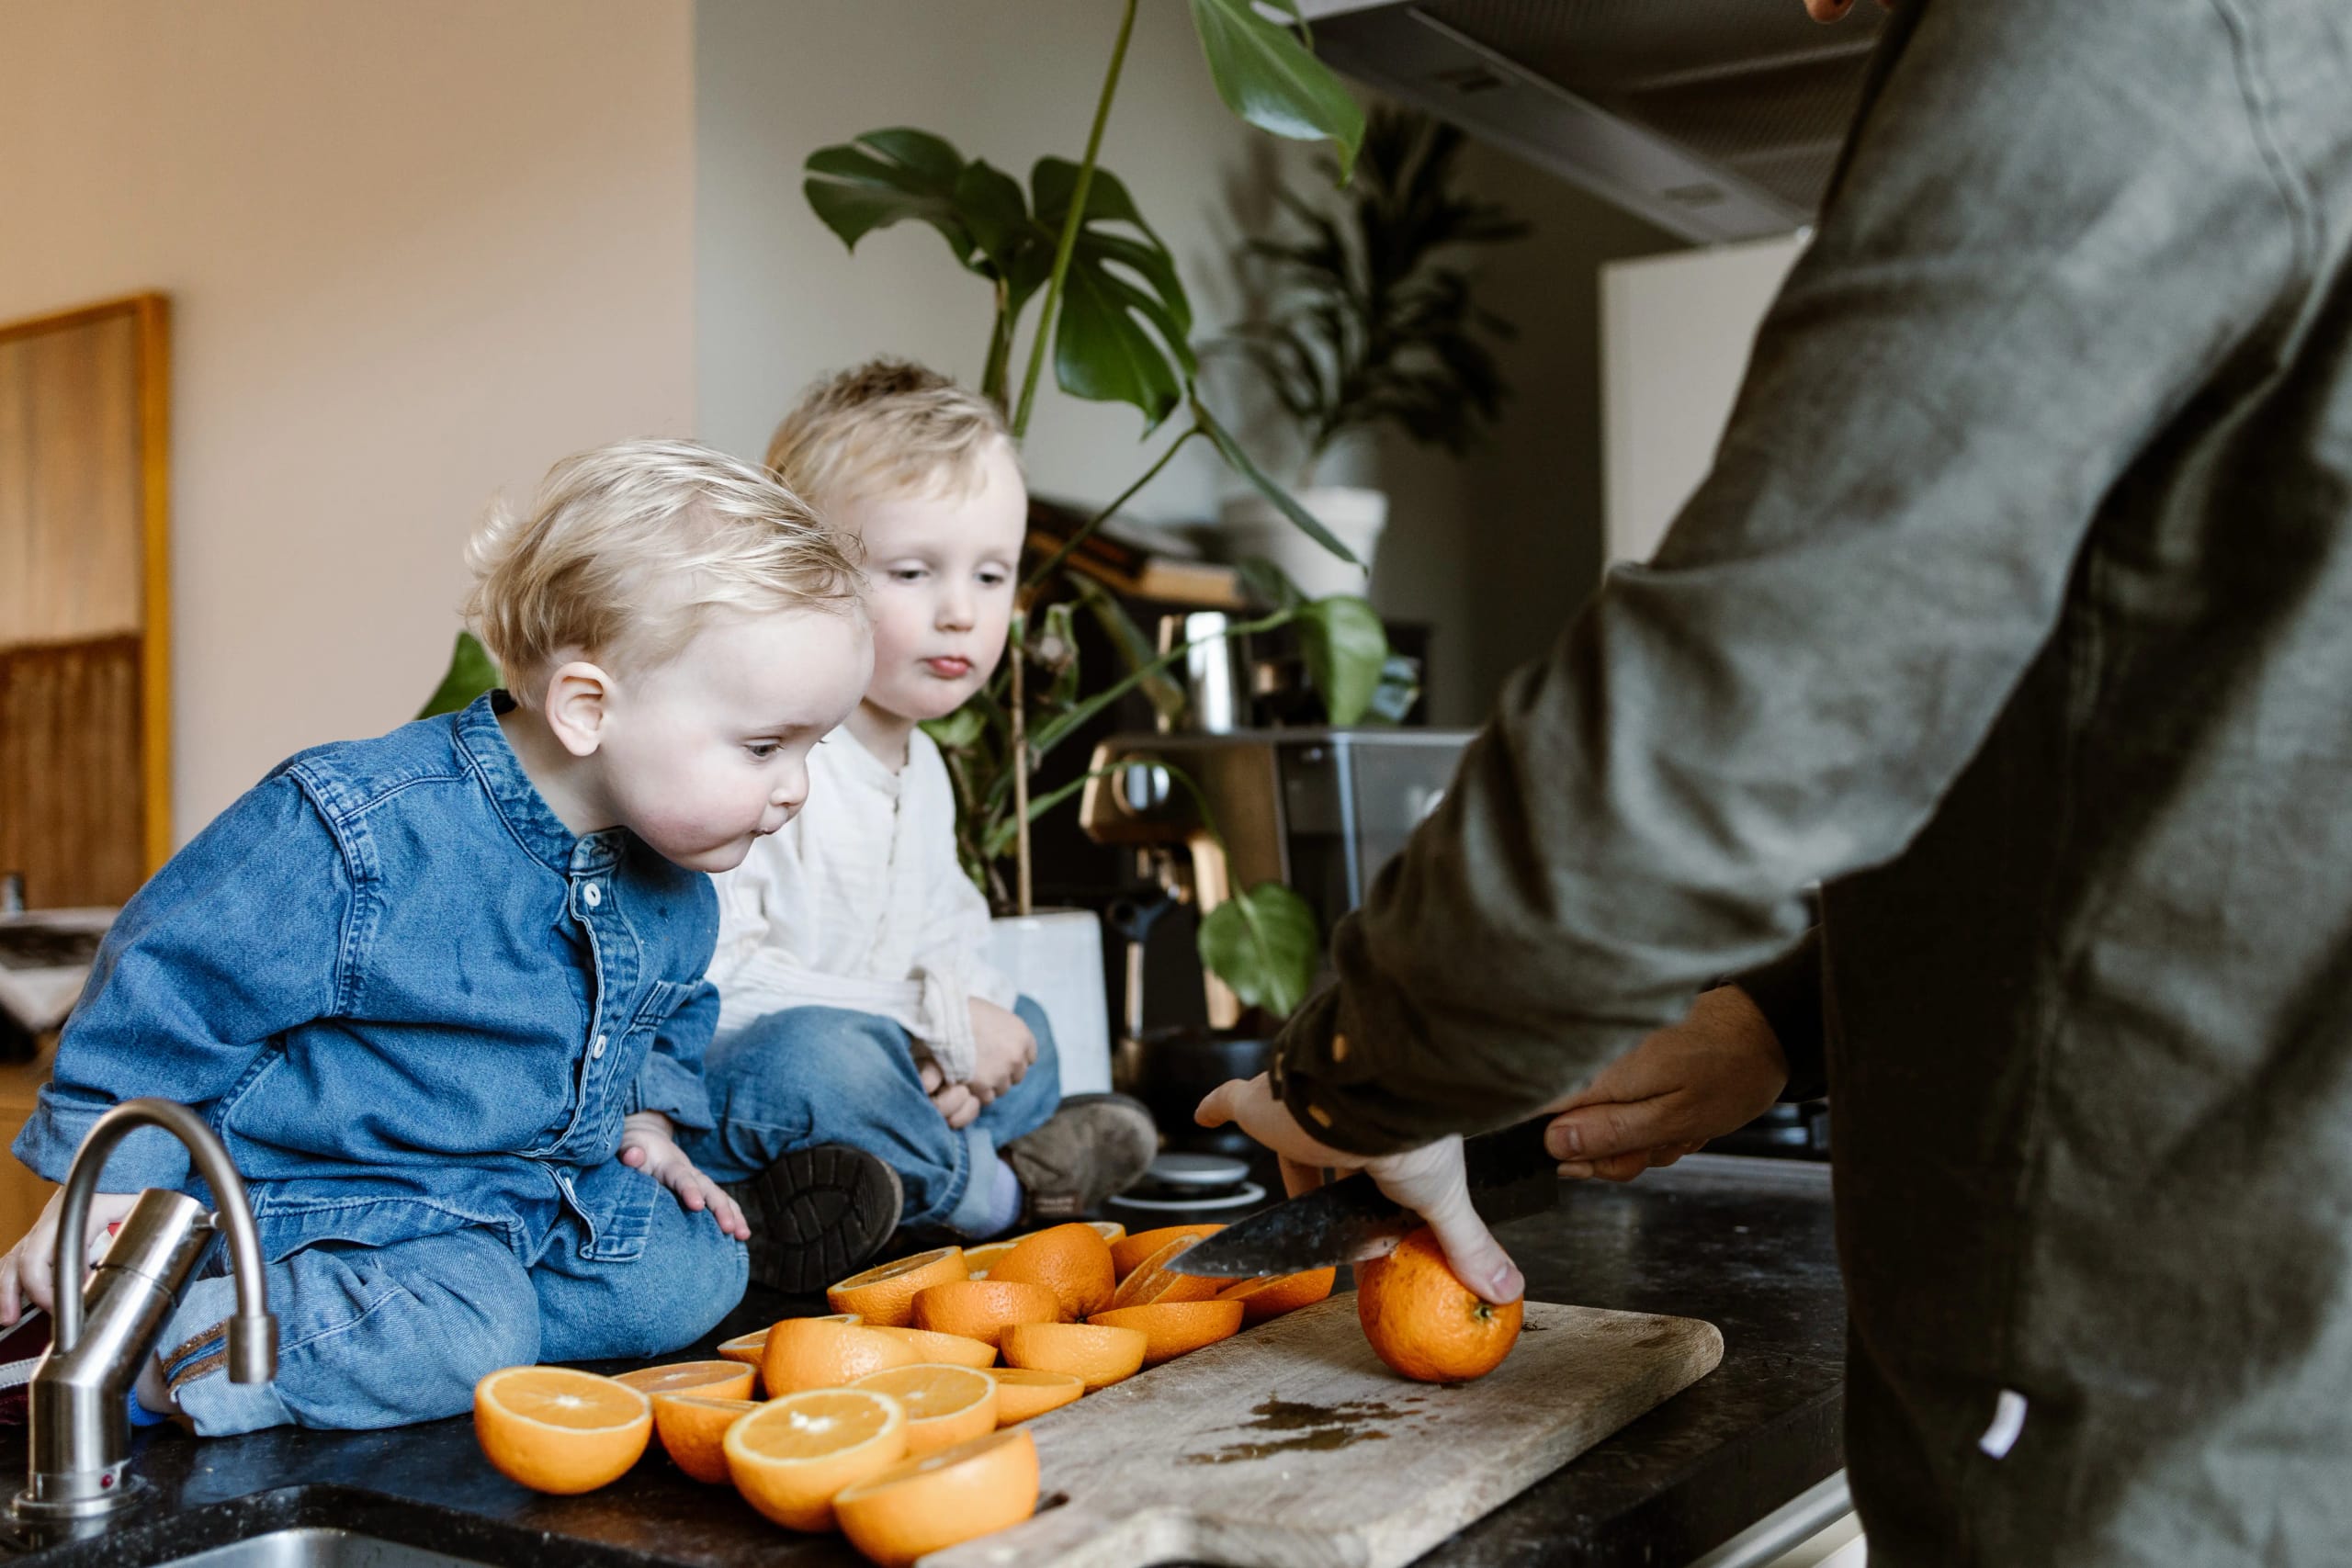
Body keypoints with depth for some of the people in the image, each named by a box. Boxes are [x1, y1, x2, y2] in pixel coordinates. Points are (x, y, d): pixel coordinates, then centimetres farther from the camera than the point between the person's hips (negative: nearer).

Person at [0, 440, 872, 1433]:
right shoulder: (358, 836, -24)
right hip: (336, 1195, -8)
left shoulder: (673, 881, 0)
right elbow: (173, 982, -15)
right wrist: (105, 1190, -11)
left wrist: (646, 1118, 6)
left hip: (543, 1183, 8)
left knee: (694, 1275, -9)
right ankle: (144, 1345, -15)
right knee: (457, 1338, -31)